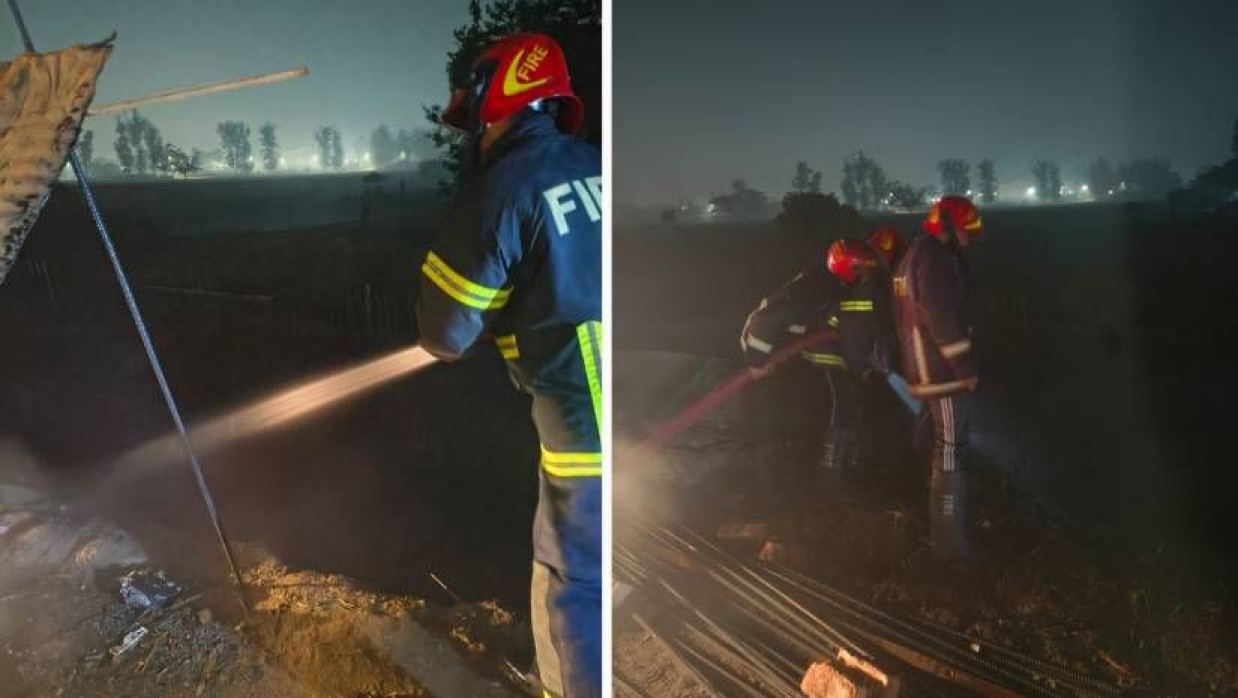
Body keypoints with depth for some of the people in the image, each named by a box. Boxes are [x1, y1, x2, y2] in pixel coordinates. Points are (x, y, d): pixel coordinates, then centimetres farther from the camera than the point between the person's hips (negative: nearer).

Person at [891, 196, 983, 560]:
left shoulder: (914, 255, 16)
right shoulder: (934, 258, -16)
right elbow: (944, 321, -22)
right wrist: (966, 369, -16)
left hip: (926, 369, 11)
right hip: (943, 372, -11)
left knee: (945, 448, 20)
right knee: (950, 452, -6)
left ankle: (944, 529, 33)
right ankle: (950, 540, -1)